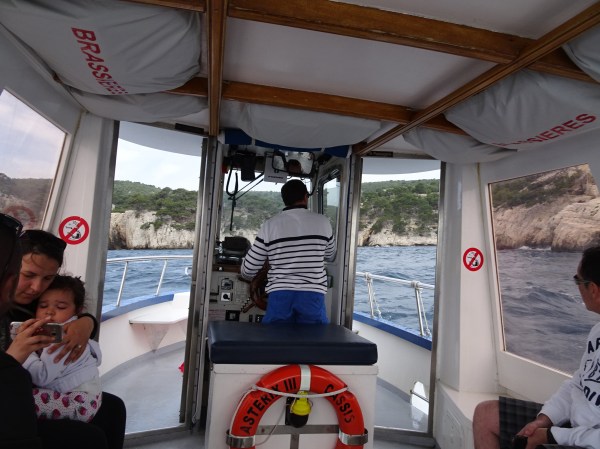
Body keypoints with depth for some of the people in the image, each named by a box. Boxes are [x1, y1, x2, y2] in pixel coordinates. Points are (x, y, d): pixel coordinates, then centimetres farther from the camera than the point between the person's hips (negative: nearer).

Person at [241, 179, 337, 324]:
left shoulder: (270, 225, 1)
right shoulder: (322, 222, 3)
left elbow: (248, 269, 6)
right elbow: (330, 256, 21)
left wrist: (245, 273, 30)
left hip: (280, 295, 0)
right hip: (312, 296, 0)